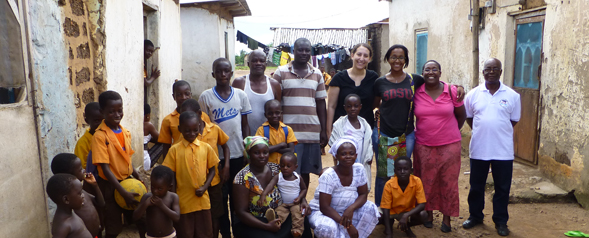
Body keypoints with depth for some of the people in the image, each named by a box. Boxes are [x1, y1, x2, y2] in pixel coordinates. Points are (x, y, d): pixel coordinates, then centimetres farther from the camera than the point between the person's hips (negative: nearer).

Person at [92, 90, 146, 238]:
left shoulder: (125, 132, 1)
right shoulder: (99, 136, -18)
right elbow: (105, 168, -20)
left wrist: (138, 179, 3)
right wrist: (124, 193, -23)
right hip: (110, 185, -5)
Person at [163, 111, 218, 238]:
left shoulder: (206, 147, 0)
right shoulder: (174, 150, -6)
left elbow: (212, 170, 7)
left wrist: (204, 187, -8)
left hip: (203, 200, 2)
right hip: (183, 202, -2)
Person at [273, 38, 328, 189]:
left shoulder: (317, 74, 12)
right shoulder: (281, 72, 2)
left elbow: (321, 103, 13)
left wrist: (323, 130, 9)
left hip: (312, 132, 3)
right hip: (289, 132, -3)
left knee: (305, 171, 10)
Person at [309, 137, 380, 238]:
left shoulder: (359, 169, -11)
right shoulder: (328, 176, -25)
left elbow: (363, 195, -5)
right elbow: (324, 207, -26)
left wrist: (351, 208, -27)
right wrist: (348, 225, -30)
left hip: (346, 212, 5)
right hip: (322, 213, -5)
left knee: (371, 208, -17)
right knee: (328, 227, -37)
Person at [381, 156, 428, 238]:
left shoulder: (417, 181, -24)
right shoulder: (389, 185, -26)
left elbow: (422, 204, -23)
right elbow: (385, 208, -23)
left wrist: (406, 215, -39)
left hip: (409, 211, 0)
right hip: (392, 212, 0)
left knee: (423, 215, -29)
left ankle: (407, 227, 5)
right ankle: (390, 222, 10)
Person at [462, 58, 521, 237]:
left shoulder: (512, 95, -2)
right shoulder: (473, 94, 0)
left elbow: (514, 120, 7)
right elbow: (468, 117, 10)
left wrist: (498, 131, 5)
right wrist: (482, 131, 6)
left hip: (503, 150, -1)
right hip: (479, 149, 1)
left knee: (502, 188, 9)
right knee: (476, 186, 13)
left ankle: (501, 221, 25)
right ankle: (475, 216, 30)